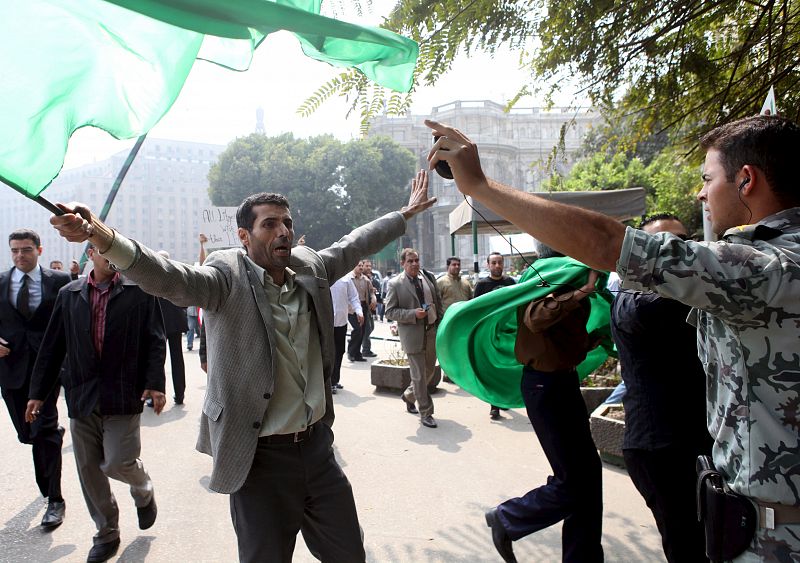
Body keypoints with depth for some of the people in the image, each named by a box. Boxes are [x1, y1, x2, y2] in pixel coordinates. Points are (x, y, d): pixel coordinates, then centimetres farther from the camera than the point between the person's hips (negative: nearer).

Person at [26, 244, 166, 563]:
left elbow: (154, 341, -4)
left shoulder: (139, 291, -2)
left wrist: (154, 383, -14)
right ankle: (106, 533, 29)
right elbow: (52, 346, 9)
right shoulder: (69, 294, 7)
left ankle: (143, 491, 30)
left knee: (118, 462, -6)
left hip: (123, 394, -3)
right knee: (89, 470, 10)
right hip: (81, 396, 4)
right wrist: (38, 391, 8)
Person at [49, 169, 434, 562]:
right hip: (260, 458, -5)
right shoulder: (226, 275, -13)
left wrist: (406, 213, 26)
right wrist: (101, 236, -48)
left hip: (318, 446, 5)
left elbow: (355, 244, 17)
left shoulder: (310, 268, 3)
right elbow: (170, 278, -30)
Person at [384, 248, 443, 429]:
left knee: (429, 371, 16)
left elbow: (438, 304, 14)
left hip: (432, 332, 5)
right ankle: (426, 413, 14)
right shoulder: (395, 284, -7)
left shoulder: (429, 279, 7)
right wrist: (414, 314, -20)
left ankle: (408, 395, 41)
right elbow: (390, 312, -8)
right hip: (413, 335, -5)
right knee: (419, 376, 0)